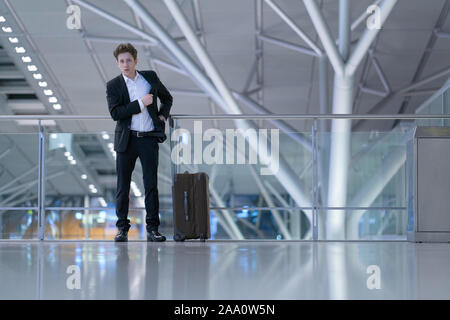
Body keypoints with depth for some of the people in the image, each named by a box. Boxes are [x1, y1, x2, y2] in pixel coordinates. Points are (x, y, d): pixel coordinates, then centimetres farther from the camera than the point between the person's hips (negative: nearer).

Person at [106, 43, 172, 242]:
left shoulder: (150, 77, 7)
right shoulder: (113, 85, 1)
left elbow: (167, 98, 23)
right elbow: (115, 113, -12)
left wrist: (163, 116, 6)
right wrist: (140, 103, -16)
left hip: (149, 138, 1)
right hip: (126, 140, -1)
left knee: (151, 184, 0)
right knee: (123, 185, 3)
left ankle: (152, 229, 5)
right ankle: (122, 228, 9)